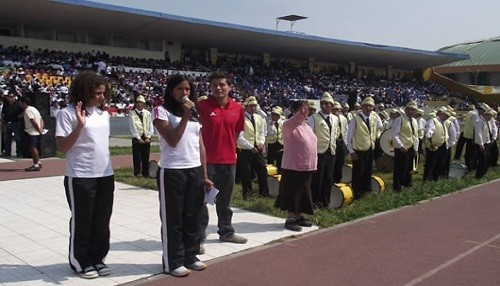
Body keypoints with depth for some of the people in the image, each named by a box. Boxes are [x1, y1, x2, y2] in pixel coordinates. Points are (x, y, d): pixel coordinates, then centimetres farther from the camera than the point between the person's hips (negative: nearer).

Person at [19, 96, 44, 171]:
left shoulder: (27, 110, -12)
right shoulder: (33, 108, 19)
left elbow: (33, 122, -20)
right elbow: (41, 120, 16)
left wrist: (39, 130, -13)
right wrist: (41, 128, 5)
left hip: (32, 133, -10)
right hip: (37, 133, 10)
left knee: (32, 148, -9)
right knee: (34, 148, 18)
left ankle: (36, 165, -9)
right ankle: (38, 163, 25)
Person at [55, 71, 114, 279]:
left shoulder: (103, 114, 10)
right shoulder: (67, 113, -10)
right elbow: (62, 147, -14)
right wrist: (80, 125, -25)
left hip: (105, 175, 6)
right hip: (80, 177, -6)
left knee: (102, 221, 13)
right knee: (82, 221, 6)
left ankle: (97, 258, 28)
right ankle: (80, 262, 22)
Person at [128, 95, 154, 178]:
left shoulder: (148, 113, 8)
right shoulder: (132, 113, -2)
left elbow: (151, 126, 6)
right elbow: (132, 127, -8)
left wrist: (148, 137, -5)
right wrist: (139, 138, -12)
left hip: (146, 139, 3)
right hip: (137, 138, -3)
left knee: (146, 157, 5)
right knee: (137, 156, 0)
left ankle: (145, 173, 12)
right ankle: (137, 173, 8)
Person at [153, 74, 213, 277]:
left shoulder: (195, 113, 14)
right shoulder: (161, 111, -4)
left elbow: (201, 146, 13)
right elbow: (172, 140, -14)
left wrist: (204, 175, 11)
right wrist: (185, 116, -16)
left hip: (195, 171, 6)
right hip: (172, 171, -5)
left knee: (193, 216, 12)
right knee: (173, 218, 3)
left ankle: (190, 256, 26)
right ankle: (173, 262, 14)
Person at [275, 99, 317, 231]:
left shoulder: (306, 126, 12)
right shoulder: (289, 125, -12)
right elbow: (290, 124, -37)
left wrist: (313, 163, 18)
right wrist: (301, 114, -55)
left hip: (307, 166, 8)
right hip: (293, 166, -8)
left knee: (302, 193, 15)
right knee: (292, 193, 2)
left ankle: (298, 216, 28)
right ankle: (289, 219, 12)